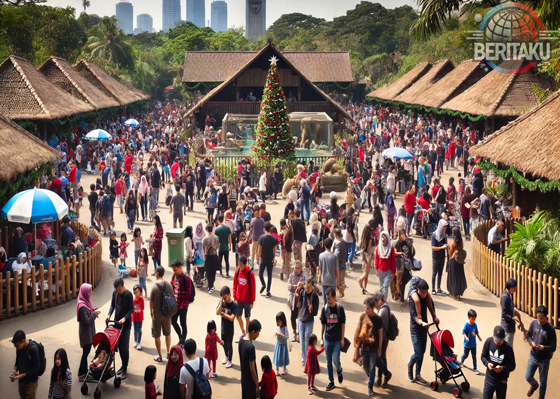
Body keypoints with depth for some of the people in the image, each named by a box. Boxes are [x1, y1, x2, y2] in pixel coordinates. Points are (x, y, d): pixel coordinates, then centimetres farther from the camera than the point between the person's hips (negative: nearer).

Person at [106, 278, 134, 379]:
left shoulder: (128, 294, -14)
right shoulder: (115, 293, 3)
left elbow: (131, 309, -13)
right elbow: (112, 305, 11)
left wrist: (124, 318, -26)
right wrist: (109, 315, -6)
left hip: (126, 324, -6)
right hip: (117, 322, 6)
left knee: (125, 347, -5)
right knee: (119, 346, 12)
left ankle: (124, 370, -1)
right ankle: (123, 365, 27)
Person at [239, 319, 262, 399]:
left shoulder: (241, 340, -3)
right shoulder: (251, 347, -29)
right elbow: (252, 369, -24)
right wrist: (257, 386, -15)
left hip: (243, 379, 8)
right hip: (250, 382, -8)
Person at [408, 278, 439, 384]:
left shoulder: (427, 295, 0)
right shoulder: (413, 299, -20)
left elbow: (431, 306, 16)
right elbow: (414, 315, -29)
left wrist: (434, 317, 0)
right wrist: (421, 322, -45)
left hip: (424, 328, 6)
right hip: (415, 329, -6)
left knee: (422, 353, 10)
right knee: (418, 354, -9)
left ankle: (417, 375, 20)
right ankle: (410, 366, 22)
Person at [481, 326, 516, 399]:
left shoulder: (508, 348, -18)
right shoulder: (489, 341, -12)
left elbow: (512, 366, -10)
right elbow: (483, 356, 1)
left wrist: (502, 368, -29)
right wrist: (487, 363, -21)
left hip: (501, 381, -2)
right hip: (489, 379, 2)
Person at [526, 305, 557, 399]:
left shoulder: (550, 329, -19)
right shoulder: (534, 323, -7)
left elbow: (553, 348, -16)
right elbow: (529, 335, 9)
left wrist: (544, 348, -35)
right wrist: (531, 342, -13)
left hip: (544, 360, -3)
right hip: (533, 357, 4)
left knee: (543, 381, 11)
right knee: (528, 377, 11)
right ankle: (534, 385, 45)